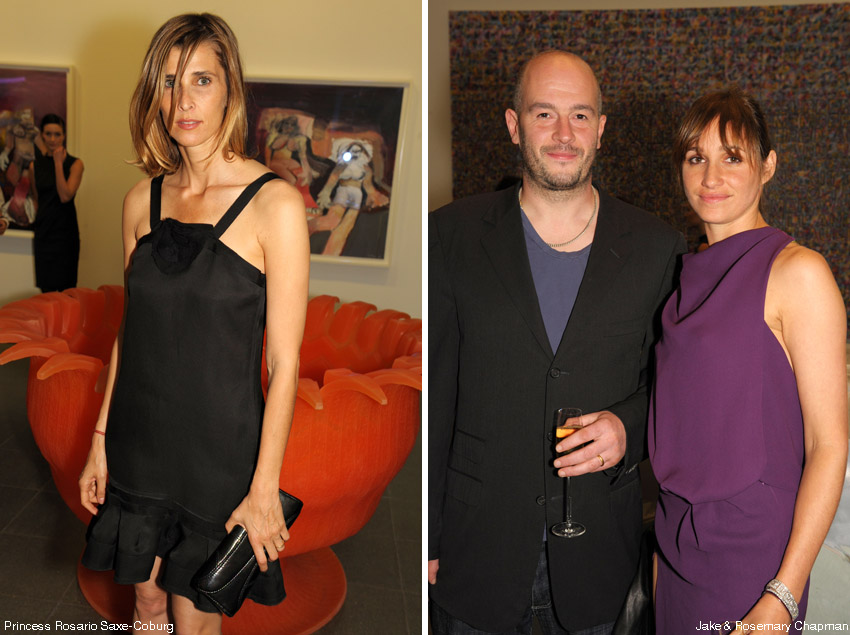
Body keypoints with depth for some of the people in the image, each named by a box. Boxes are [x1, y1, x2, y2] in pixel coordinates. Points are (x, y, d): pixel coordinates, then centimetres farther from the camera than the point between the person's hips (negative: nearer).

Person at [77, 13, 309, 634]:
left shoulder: (275, 203, -15)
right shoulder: (142, 201, 2)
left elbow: (284, 362, -14)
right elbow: (131, 331, 10)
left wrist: (264, 488, -14)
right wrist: (101, 440, 10)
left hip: (219, 449, -4)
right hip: (139, 440, 5)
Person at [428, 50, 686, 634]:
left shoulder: (658, 247, -2)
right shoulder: (452, 236, -5)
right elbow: (432, 391, -4)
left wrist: (629, 428, -15)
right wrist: (427, 539, -3)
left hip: (598, 546, 1)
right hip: (478, 538, -1)